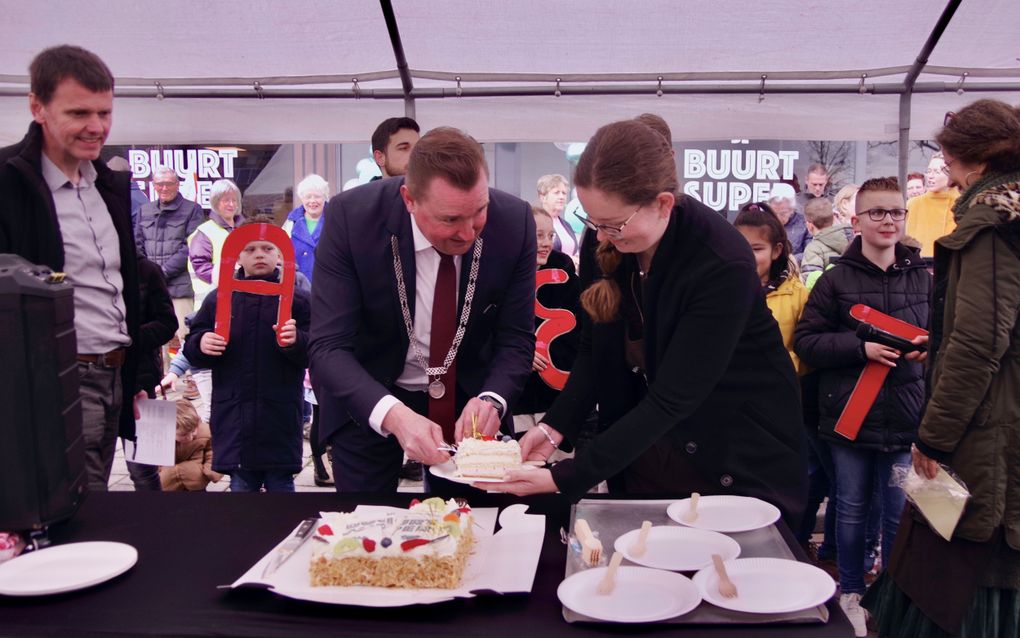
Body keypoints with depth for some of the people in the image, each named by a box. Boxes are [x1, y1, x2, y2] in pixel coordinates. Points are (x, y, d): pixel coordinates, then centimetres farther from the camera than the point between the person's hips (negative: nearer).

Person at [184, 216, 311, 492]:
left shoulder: (296, 298, 2)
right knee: (241, 483, 10)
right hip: (233, 416, 2)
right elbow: (192, 350, 12)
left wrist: (296, 341, -24)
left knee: (281, 482, 4)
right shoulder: (218, 299, 10)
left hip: (280, 416, -2)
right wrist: (201, 344, -10)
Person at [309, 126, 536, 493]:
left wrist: (491, 399, -32)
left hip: (468, 393, 2)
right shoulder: (350, 216, -25)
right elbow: (328, 347, -26)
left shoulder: (514, 222, -20)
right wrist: (393, 415, -43)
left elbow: (516, 338, -11)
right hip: (368, 397, -1)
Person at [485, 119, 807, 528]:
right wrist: (555, 428, -15)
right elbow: (594, 350, 0)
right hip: (645, 443, 5)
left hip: (737, 458, -5)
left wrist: (566, 478, -31)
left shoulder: (724, 265, -28)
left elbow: (672, 399, -29)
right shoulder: (608, 242, -10)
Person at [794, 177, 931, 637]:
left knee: (900, 516, 9)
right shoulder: (837, 279, -3)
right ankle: (851, 593, 29)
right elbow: (805, 342, -6)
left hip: (905, 419, 2)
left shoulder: (923, 278, 4)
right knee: (852, 509, 12)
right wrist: (861, 347, -18)